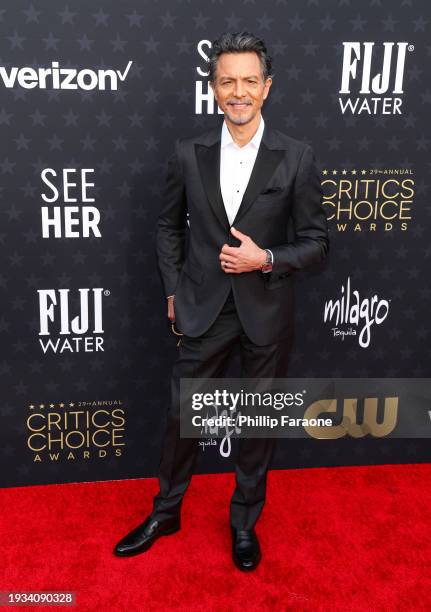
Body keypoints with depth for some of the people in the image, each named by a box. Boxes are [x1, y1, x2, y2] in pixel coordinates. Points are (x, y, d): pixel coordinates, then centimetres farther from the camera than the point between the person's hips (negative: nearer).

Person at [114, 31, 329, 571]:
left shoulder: (296, 158, -6)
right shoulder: (189, 154, -1)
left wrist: (267, 259, -18)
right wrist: (173, 291, 5)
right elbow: (168, 226, 10)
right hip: (204, 309, 1)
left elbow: (316, 241, -2)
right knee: (182, 415, 12)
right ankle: (165, 512, 35)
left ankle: (245, 521, 36)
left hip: (266, 313, -1)